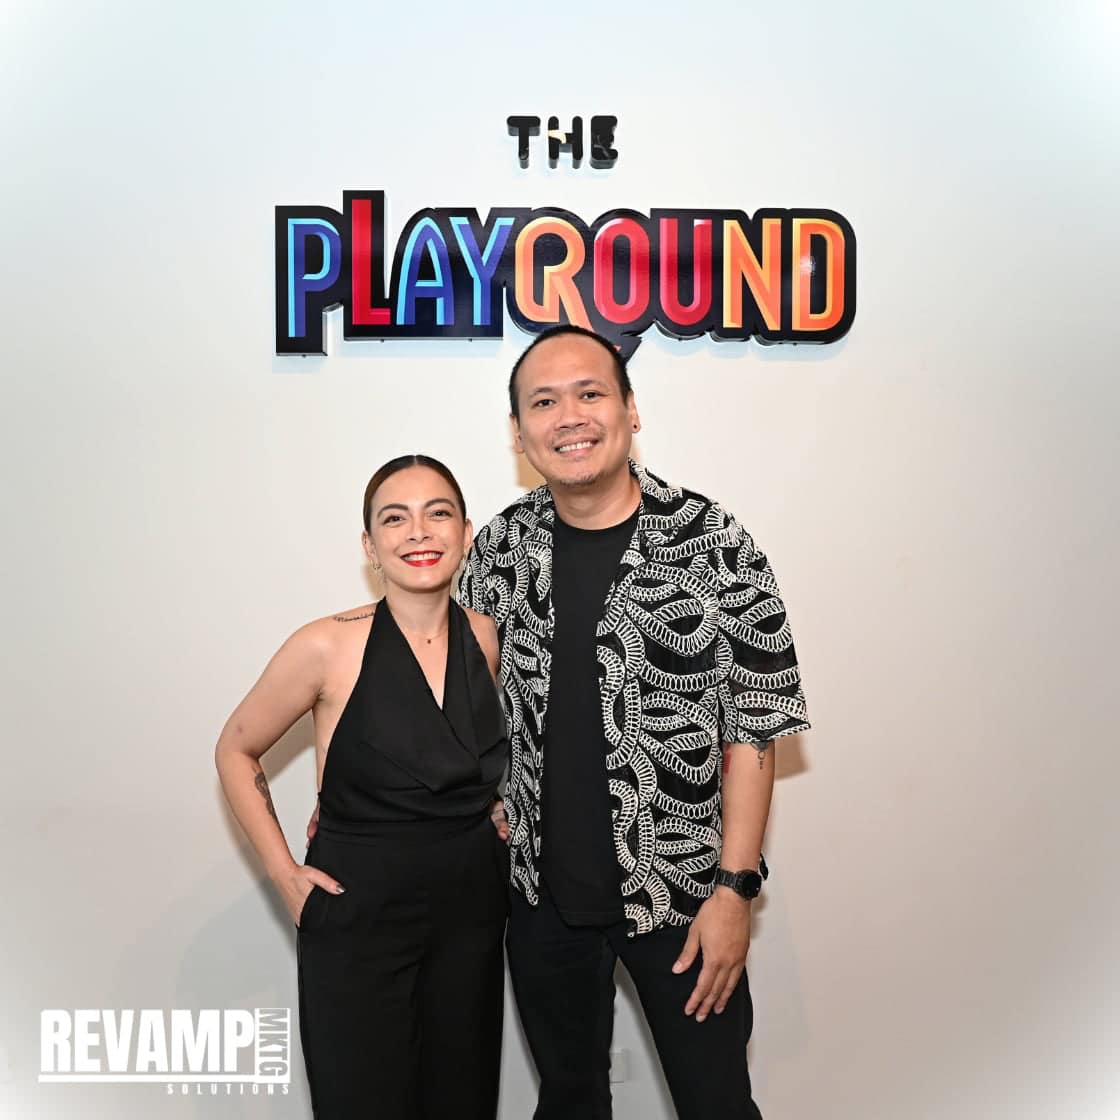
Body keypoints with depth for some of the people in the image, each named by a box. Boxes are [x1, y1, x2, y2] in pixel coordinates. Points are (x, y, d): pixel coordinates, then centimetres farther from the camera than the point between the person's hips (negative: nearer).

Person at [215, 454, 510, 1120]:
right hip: (359, 913, -4)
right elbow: (237, 751, -1)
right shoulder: (330, 647, -15)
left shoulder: (486, 638, -3)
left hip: (472, 908, 4)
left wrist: (490, 817, 5)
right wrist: (284, 872, -5)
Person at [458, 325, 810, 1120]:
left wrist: (735, 888, -12)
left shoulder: (714, 546, -13)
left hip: (682, 895, -3)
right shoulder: (502, 547, -2)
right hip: (542, 891, 4)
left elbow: (753, 728, -10)